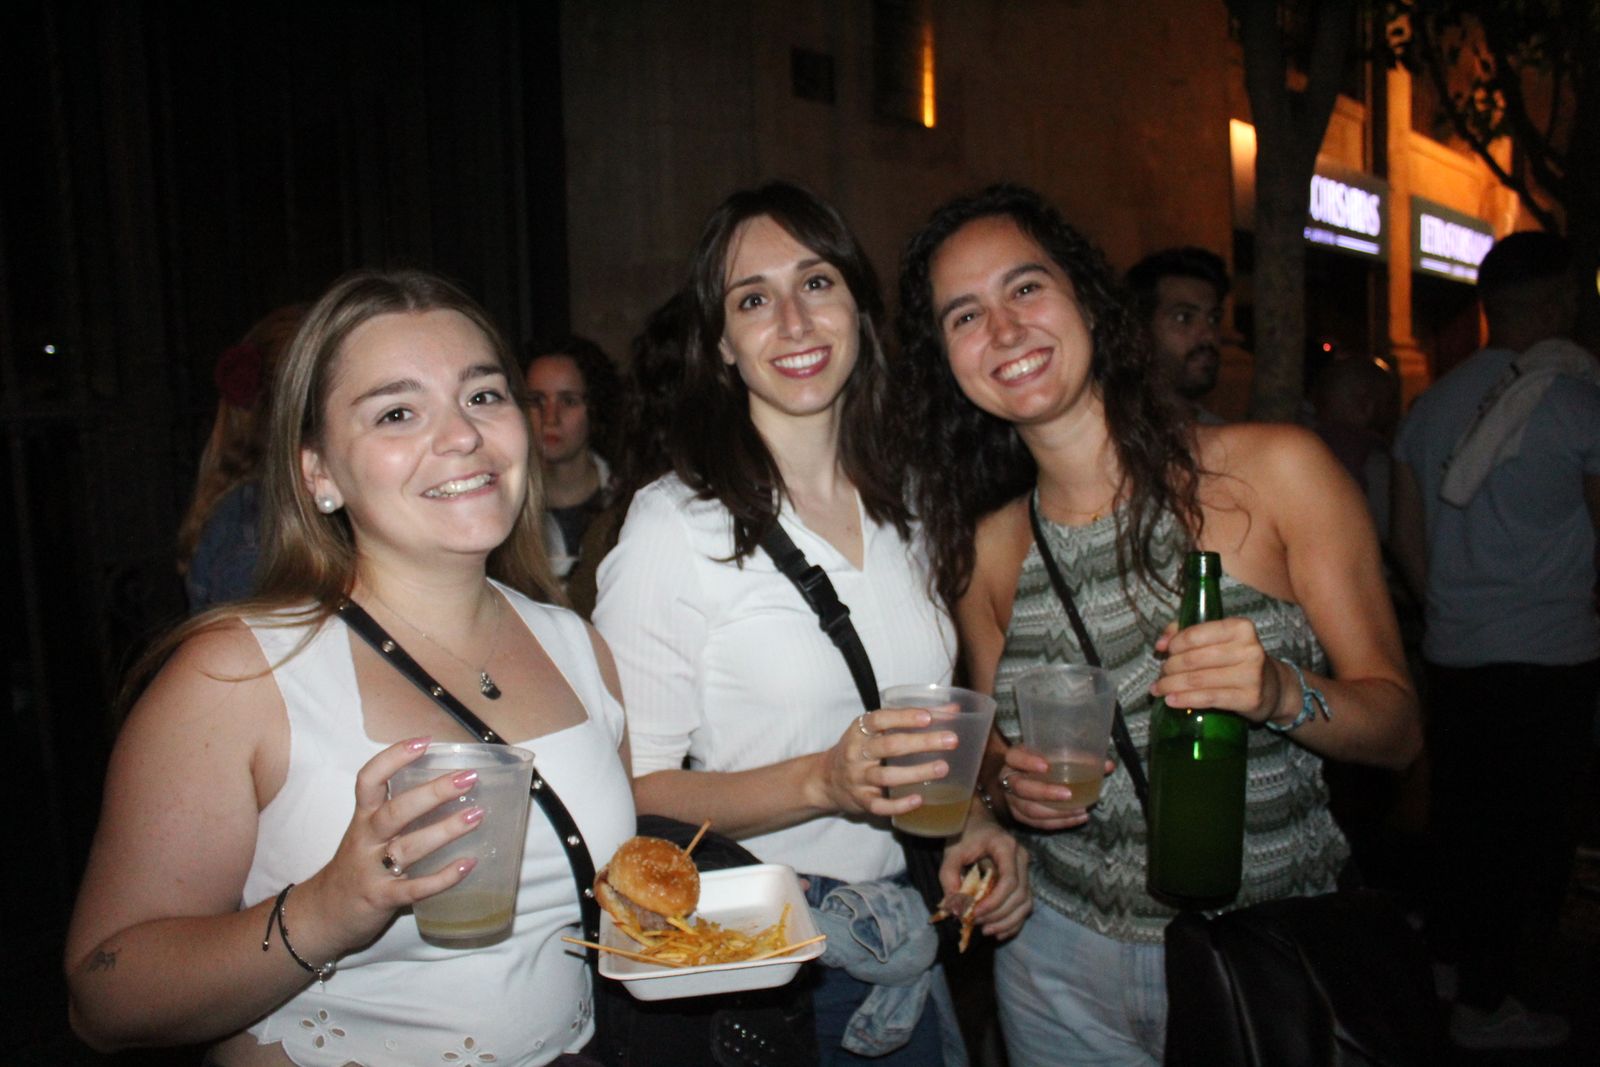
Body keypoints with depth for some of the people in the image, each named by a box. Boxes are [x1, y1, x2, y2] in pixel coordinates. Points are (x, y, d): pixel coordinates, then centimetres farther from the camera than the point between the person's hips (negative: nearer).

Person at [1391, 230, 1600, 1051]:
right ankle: (1488, 1001, 17)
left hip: (1452, 653, 5)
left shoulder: (1432, 403, 6)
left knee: (1464, 815, 17)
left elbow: (1407, 539, 10)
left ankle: (1448, 958, 30)